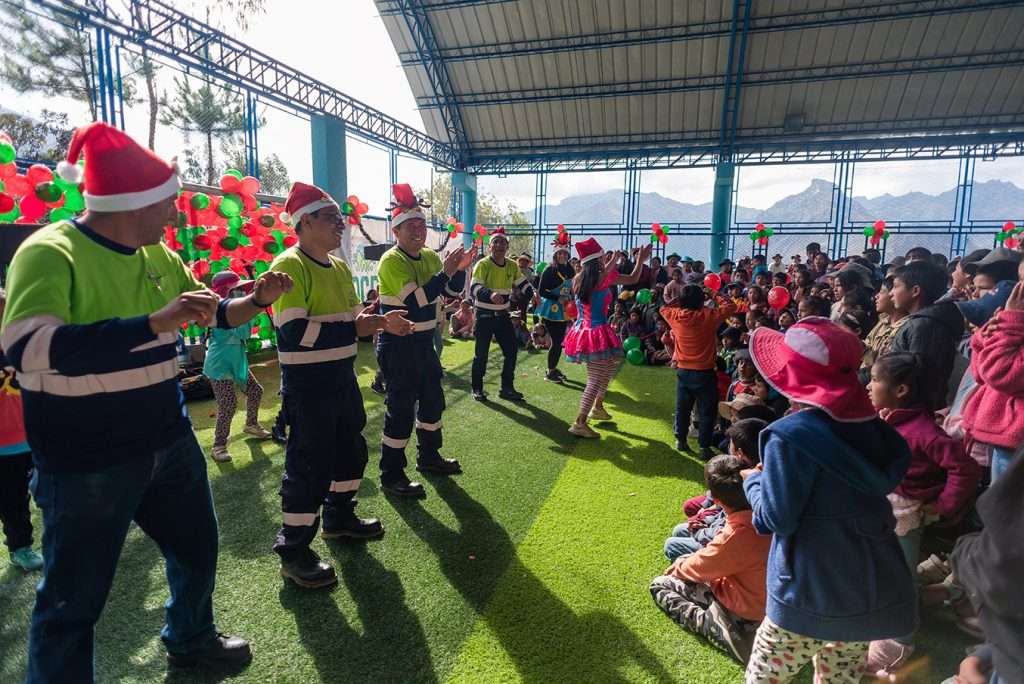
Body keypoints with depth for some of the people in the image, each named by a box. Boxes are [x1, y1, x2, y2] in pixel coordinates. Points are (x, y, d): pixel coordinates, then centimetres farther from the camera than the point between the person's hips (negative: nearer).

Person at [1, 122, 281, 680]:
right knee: (73, 599, 9)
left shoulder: (160, 258, 4)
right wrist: (156, 322, -40)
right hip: (85, 464, -8)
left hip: (169, 442, 8)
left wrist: (256, 300, -6)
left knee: (197, 546, 24)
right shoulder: (49, 252, -19)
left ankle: (191, 639, 49)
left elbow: (216, 315, 15)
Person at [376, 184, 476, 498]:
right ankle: (391, 475, 10)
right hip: (398, 345, -8)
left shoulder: (430, 256, 6)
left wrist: (460, 269, -8)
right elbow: (416, 301, -26)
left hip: (424, 342, 8)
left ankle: (428, 457, 36)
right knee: (401, 409, -4)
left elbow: (453, 292, 10)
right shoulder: (391, 261, -16)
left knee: (432, 401, 17)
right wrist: (445, 272, -27)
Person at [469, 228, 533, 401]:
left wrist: (532, 293, -5)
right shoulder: (483, 265, -15)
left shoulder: (512, 266, 3)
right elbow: (474, 288, -27)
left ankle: (507, 388, 20)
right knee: (481, 354, 1)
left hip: (502, 315, 6)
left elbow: (523, 283, 16)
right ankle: (477, 389, 17)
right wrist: (490, 294, -47)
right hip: (485, 315, -5)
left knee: (511, 351, 6)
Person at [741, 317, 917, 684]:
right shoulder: (872, 427, 1)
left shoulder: (791, 436, -22)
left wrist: (753, 480, -1)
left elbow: (775, 520, -20)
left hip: (812, 597, -7)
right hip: (877, 593, 7)